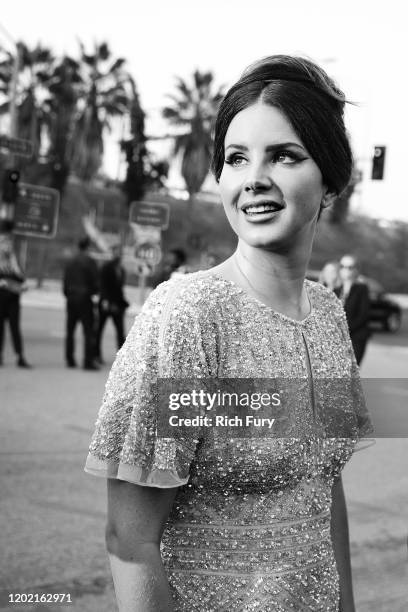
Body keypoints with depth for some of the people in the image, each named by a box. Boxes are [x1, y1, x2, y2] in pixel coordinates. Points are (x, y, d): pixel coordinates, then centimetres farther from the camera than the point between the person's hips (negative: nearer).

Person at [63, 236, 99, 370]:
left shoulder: (70, 262, 9)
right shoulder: (89, 262, -8)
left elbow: (65, 283, 9)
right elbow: (95, 282, -8)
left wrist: (68, 295, 16)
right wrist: (94, 292, 10)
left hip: (71, 299, 6)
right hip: (84, 299, -6)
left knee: (70, 331, 12)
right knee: (89, 331, -4)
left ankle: (70, 360, 13)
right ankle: (88, 361, -10)